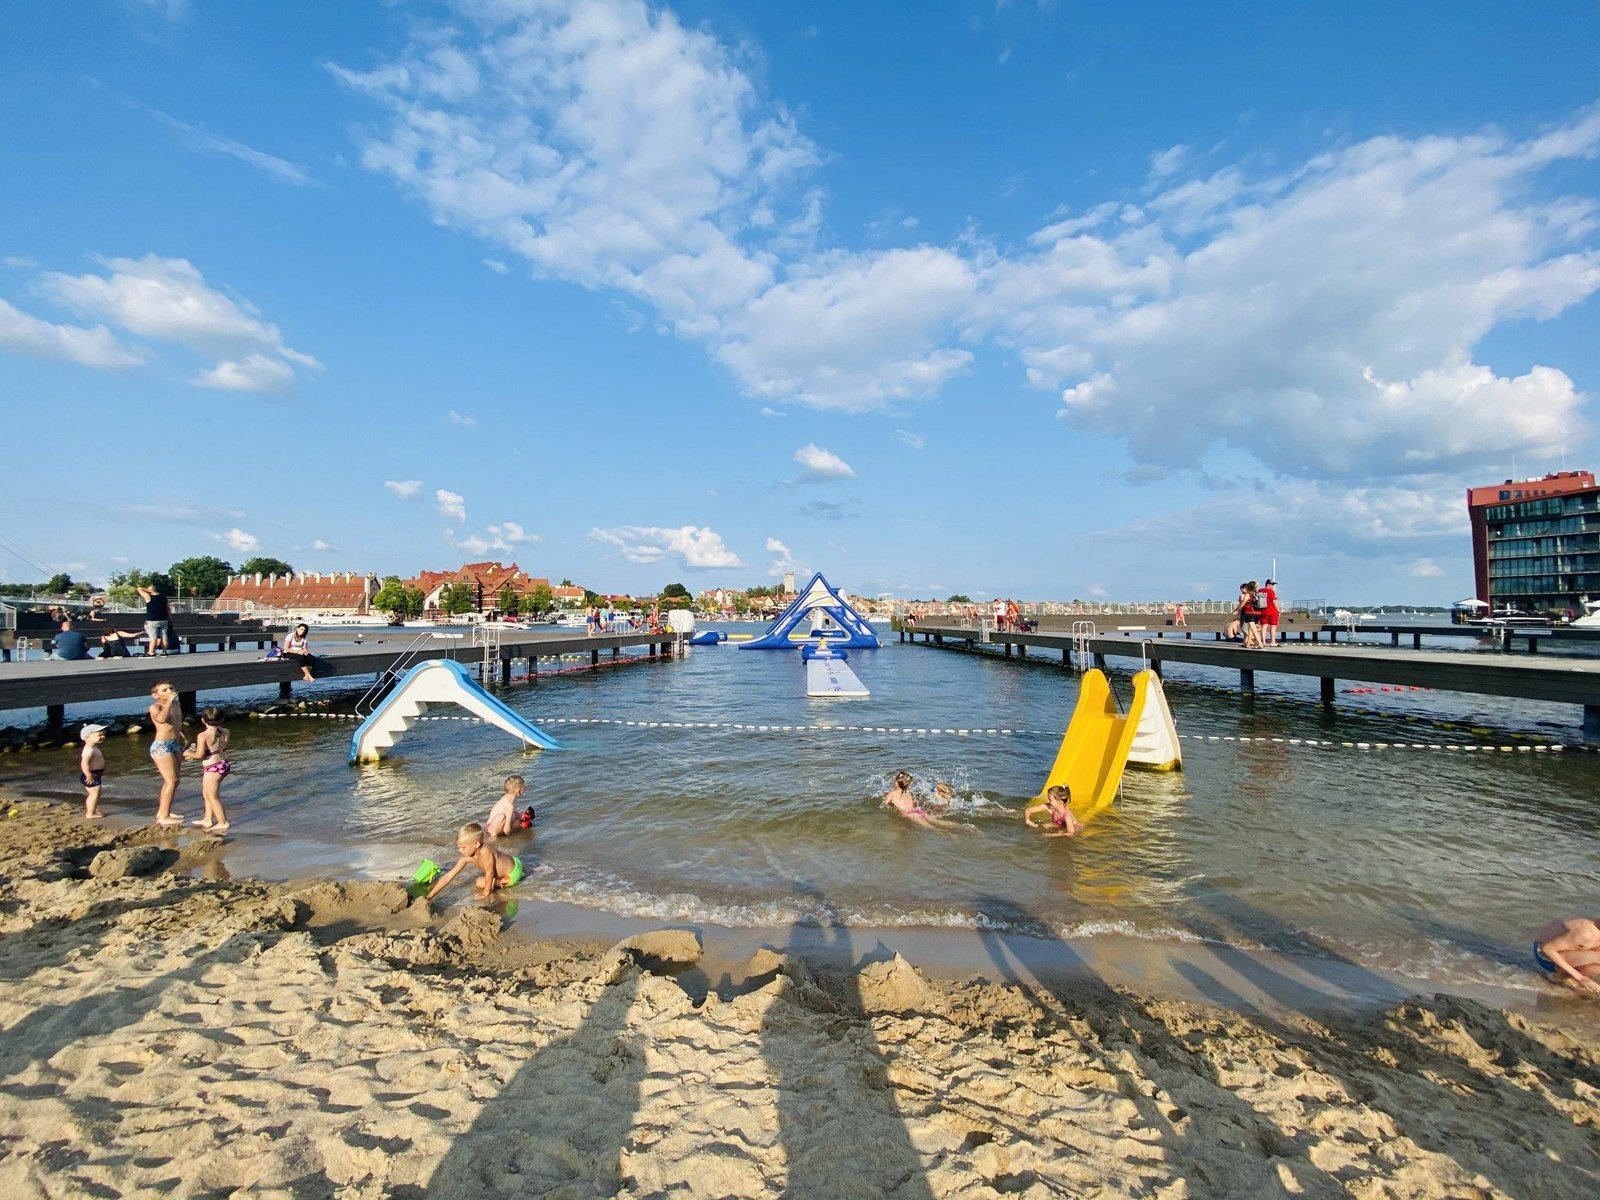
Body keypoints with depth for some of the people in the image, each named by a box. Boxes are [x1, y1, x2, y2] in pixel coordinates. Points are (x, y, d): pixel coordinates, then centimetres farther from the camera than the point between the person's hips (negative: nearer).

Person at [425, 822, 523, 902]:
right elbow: (448, 876, -12)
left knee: (480, 883, -4)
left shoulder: (484, 851, -38)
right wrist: (429, 897, -14)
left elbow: (489, 873, -28)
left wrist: (486, 892, -16)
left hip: (513, 873, -8)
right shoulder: (466, 858, -14)